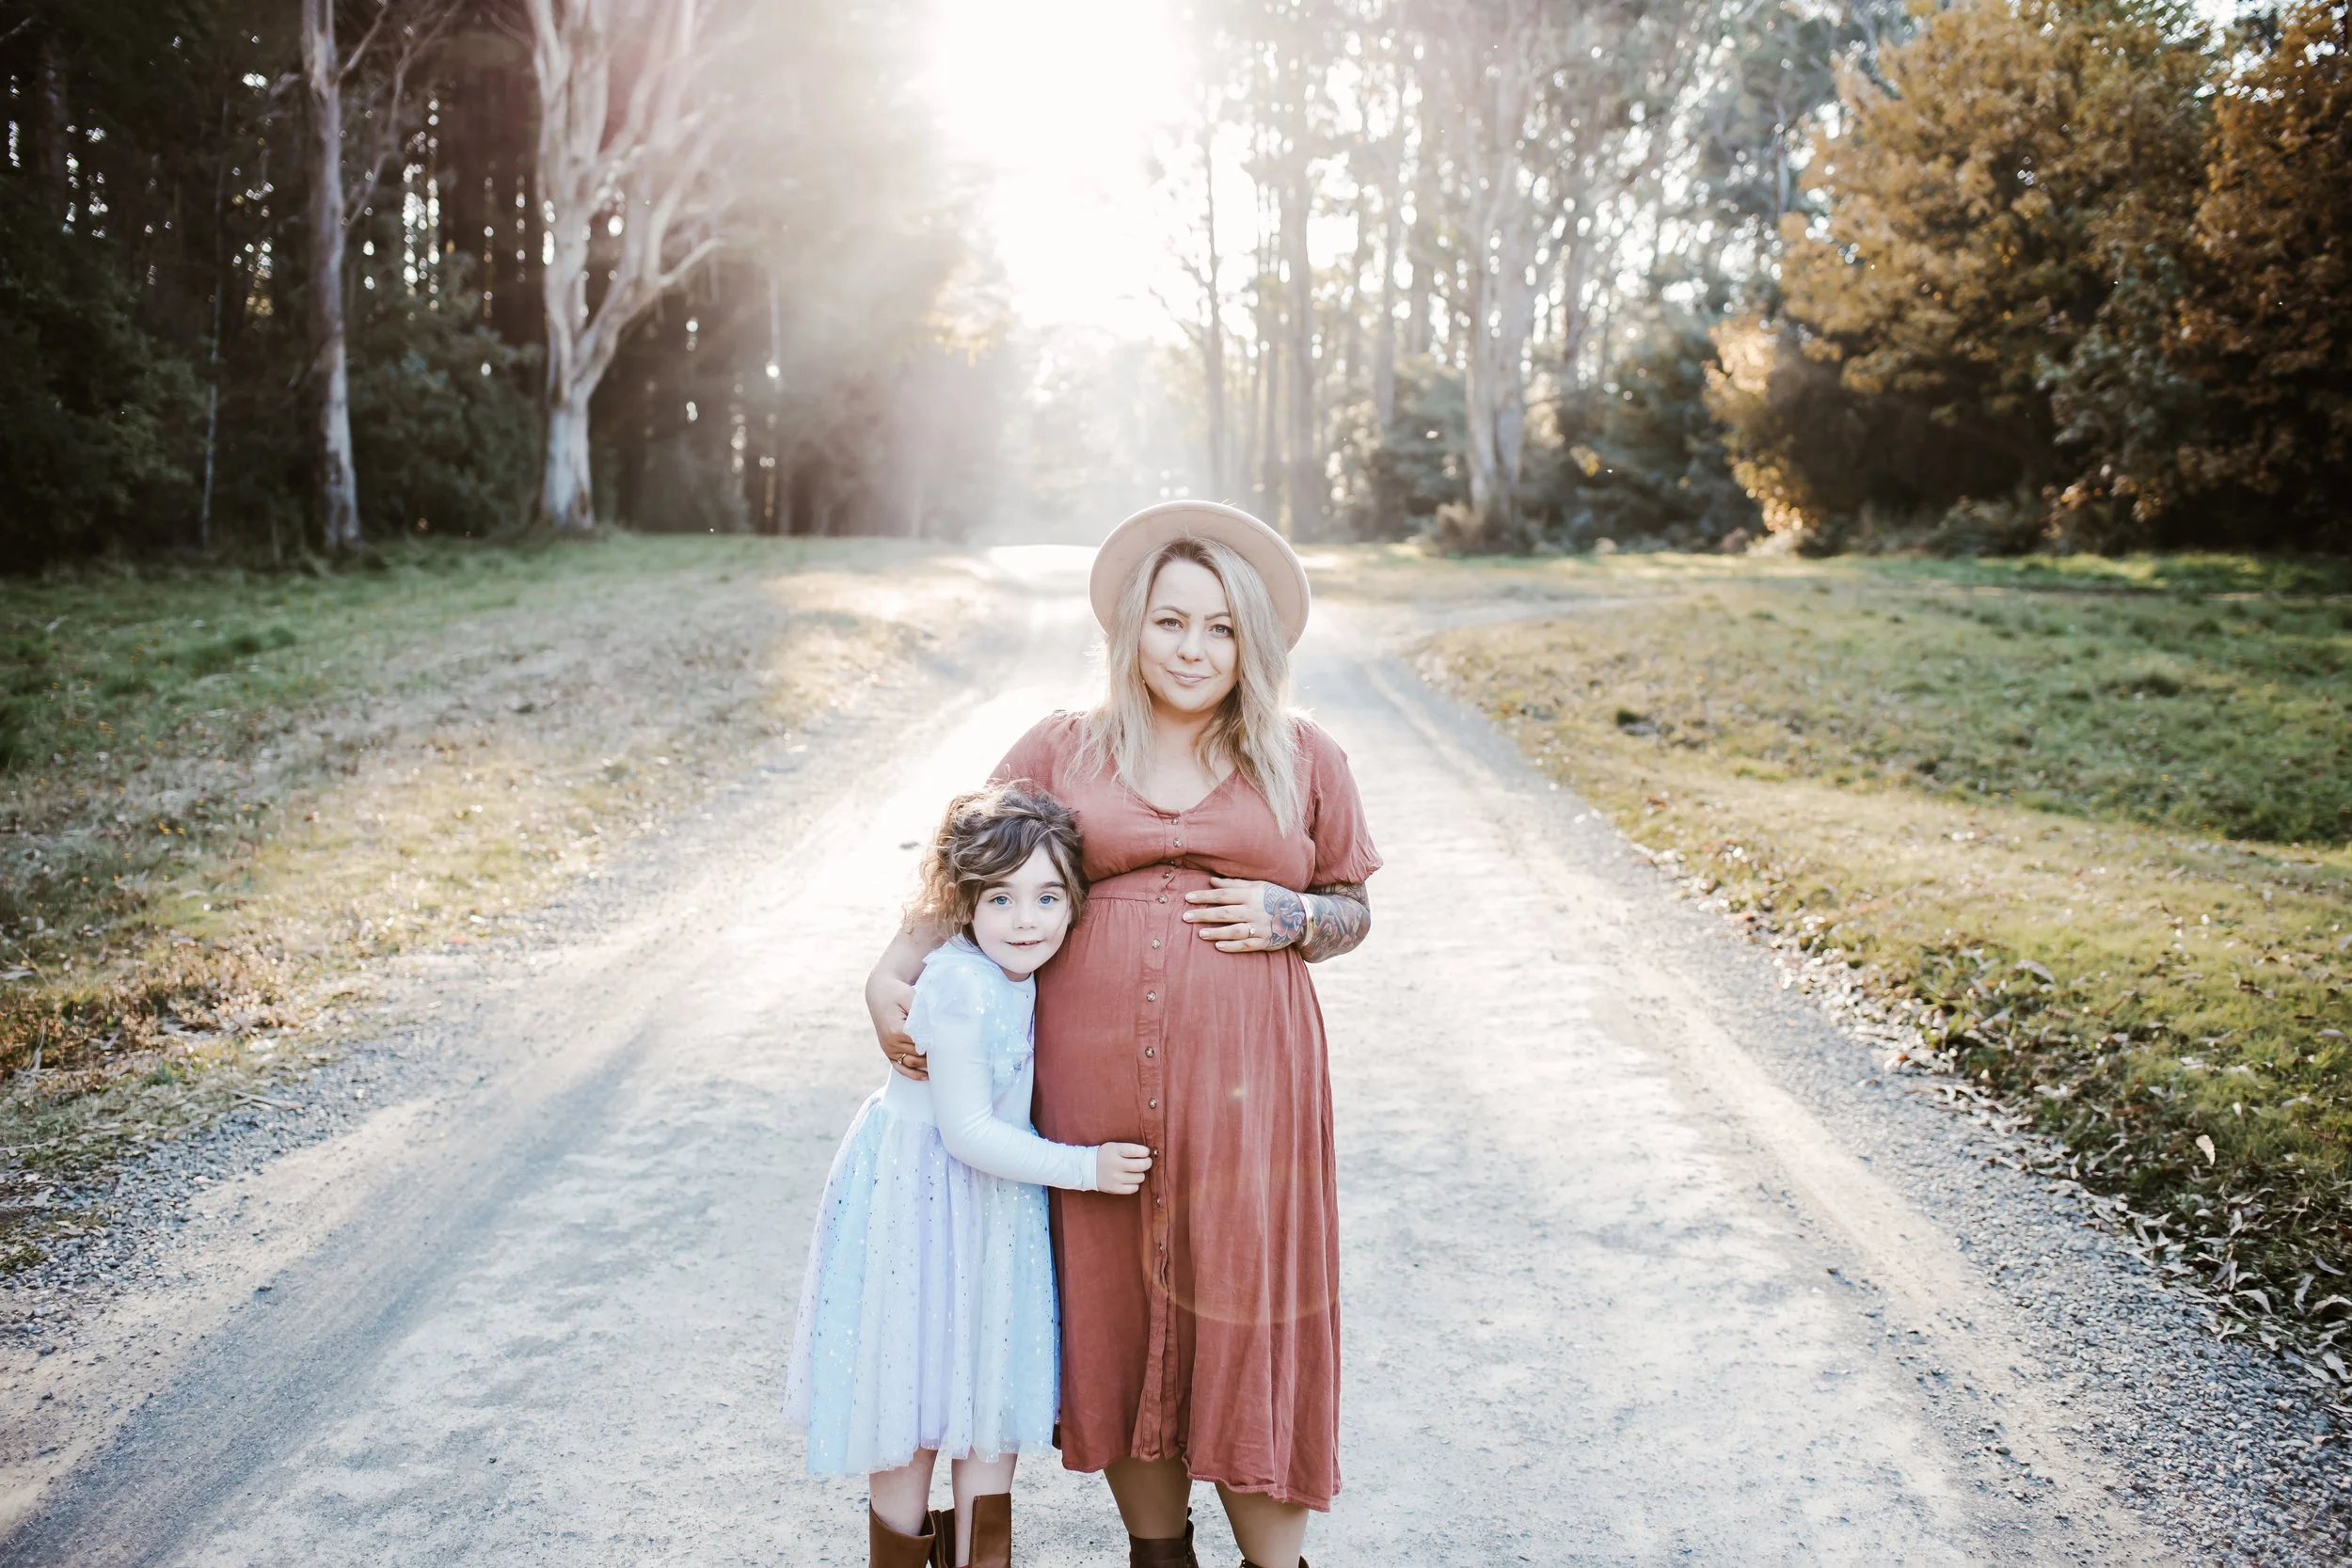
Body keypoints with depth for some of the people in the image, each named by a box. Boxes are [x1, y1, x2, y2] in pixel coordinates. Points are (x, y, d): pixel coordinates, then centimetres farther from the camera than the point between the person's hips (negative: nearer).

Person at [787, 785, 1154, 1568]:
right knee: (914, 1385, 7)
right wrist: (1084, 1167, -20)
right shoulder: (963, 989, -28)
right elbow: (968, 1134, -25)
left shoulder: (1028, 974, -3)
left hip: (996, 1194, 8)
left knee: (998, 1379, 16)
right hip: (919, 1194, -8)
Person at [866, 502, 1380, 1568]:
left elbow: (1352, 911, 14)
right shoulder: (1062, 751, 9)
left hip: (1242, 1083, -1)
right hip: (1095, 1082, 1)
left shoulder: (1304, 762, 8)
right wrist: (891, 976, -3)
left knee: (1247, 1318, 0)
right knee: (1116, 1314, 9)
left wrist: (1287, 917, -7)